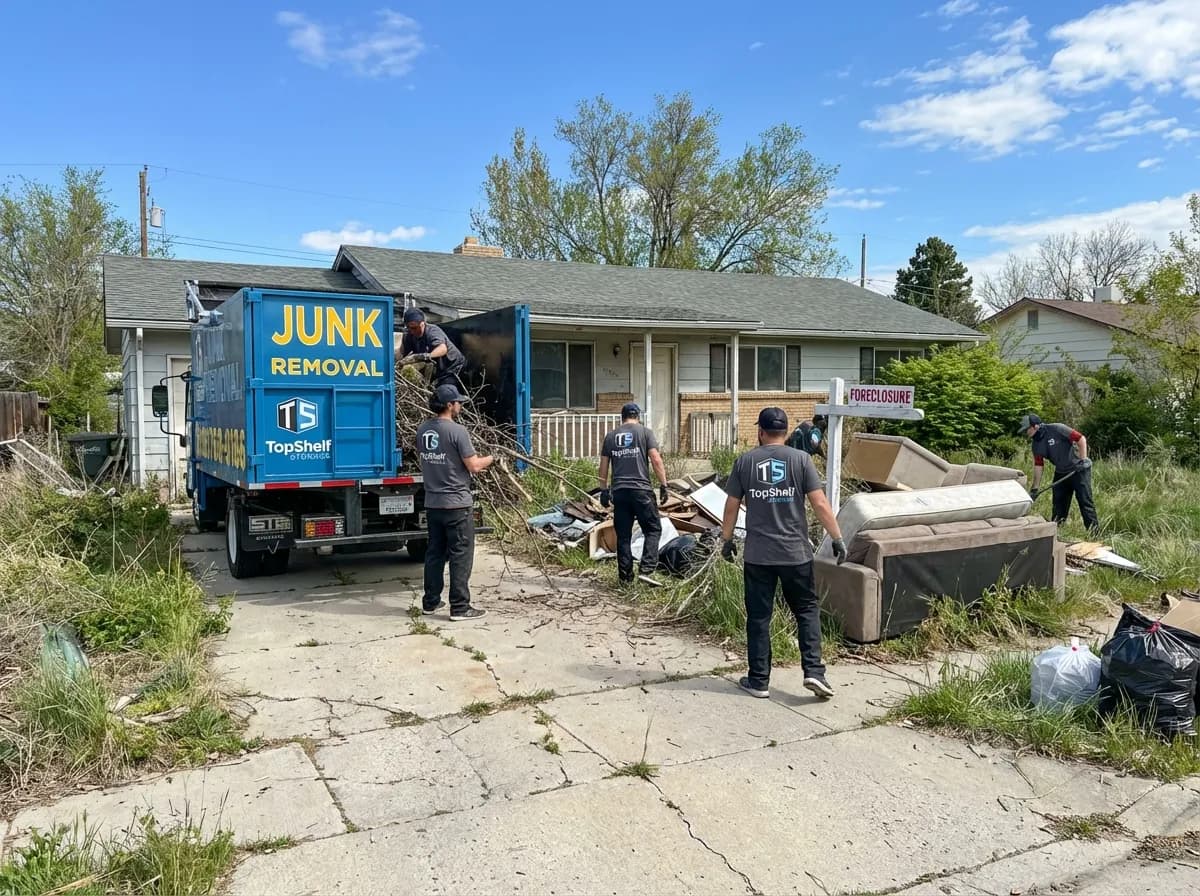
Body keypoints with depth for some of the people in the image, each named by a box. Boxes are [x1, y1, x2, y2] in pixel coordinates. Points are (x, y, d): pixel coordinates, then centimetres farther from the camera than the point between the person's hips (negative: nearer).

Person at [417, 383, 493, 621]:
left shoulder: (422, 430, 6)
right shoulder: (457, 431, -16)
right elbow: (474, 466, -15)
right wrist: (491, 458, 6)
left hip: (432, 503, 7)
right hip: (457, 504, -7)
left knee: (434, 553, 15)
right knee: (461, 556, 1)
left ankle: (430, 602, 23)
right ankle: (460, 607, 4)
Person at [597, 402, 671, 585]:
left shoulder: (610, 436, 13)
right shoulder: (645, 432, 3)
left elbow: (603, 467, 13)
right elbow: (656, 460, -6)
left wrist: (604, 490, 20)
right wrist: (663, 485, -2)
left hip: (619, 491, 4)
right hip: (641, 490, -3)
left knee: (623, 535, 9)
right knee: (653, 529, 7)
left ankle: (625, 576, 12)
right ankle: (647, 566, -8)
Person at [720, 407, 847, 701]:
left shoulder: (744, 461, 1)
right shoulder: (801, 459, -3)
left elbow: (731, 506, 5)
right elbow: (820, 504, -7)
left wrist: (727, 539, 17)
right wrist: (838, 538, 1)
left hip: (757, 555, 1)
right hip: (795, 553, 0)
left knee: (758, 617, 8)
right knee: (807, 610, 13)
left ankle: (758, 680, 13)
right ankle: (813, 671, 3)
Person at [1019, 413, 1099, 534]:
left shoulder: (1057, 429, -20)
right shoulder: (1036, 444, 3)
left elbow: (1081, 438, -18)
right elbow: (1038, 465, 6)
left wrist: (1083, 459, -24)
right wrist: (1035, 488, 3)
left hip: (1079, 469, -7)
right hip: (1061, 473, 8)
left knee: (1085, 500, -8)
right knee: (1058, 502, 9)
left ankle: (1095, 532, -4)